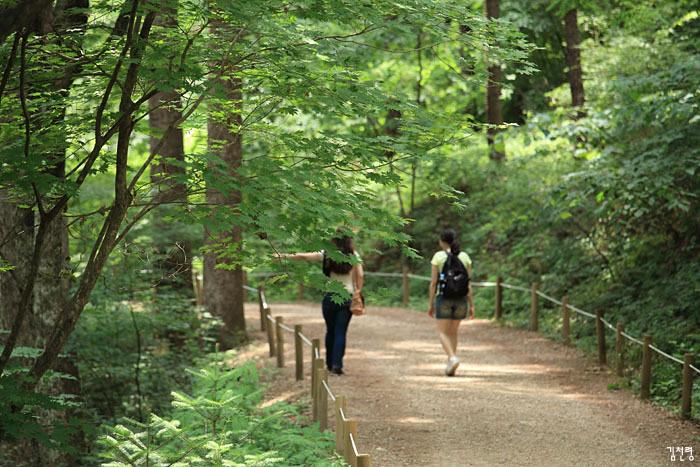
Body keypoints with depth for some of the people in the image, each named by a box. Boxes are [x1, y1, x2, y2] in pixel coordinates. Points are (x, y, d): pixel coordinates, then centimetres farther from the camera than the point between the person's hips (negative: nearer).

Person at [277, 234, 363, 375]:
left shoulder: (327, 255, -3)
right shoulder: (353, 256, -3)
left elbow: (304, 257, 0)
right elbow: (360, 276, -6)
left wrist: (285, 256, 10)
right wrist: (358, 291, 5)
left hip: (330, 297, 1)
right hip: (347, 298, -1)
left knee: (330, 331, 14)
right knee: (341, 332, 0)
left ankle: (330, 364, 21)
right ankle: (337, 365, -8)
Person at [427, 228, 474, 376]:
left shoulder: (438, 256, -6)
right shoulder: (464, 257, 3)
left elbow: (433, 282, -7)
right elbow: (469, 283, 2)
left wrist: (430, 304, -1)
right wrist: (471, 305, 6)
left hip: (443, 298, -4)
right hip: (460, 299, 4)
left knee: (443, 333, 1)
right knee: (453, 332, 17)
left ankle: (452, 358, -24)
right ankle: (450, 366, 15)